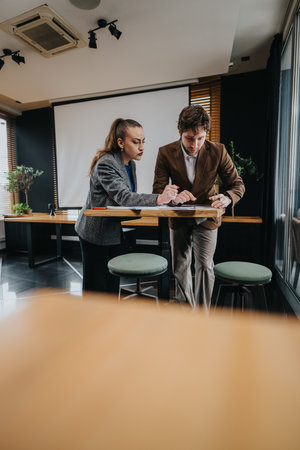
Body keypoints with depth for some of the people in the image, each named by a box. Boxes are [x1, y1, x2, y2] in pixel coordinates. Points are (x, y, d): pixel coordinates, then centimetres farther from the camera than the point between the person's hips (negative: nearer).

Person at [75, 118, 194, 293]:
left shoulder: (130, 164, 7)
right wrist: (158, 199, -43)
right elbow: (123, 197, -32)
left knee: (112, 285, 15)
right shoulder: (105, 164, -20)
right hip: (95, 234, -8)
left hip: (114, 232, 8)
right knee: (96, 288, 4)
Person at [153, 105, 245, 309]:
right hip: (179, 217, 2)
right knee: (180, 267, 12)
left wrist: (227, 198, -33)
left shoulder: (218, 151, -16)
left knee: (204, 265, -7)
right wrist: (174, 196, -38)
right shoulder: (166, 153, -15)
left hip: (206, 217, -1)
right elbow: (158, 190, -15)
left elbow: (238, 184, -9)